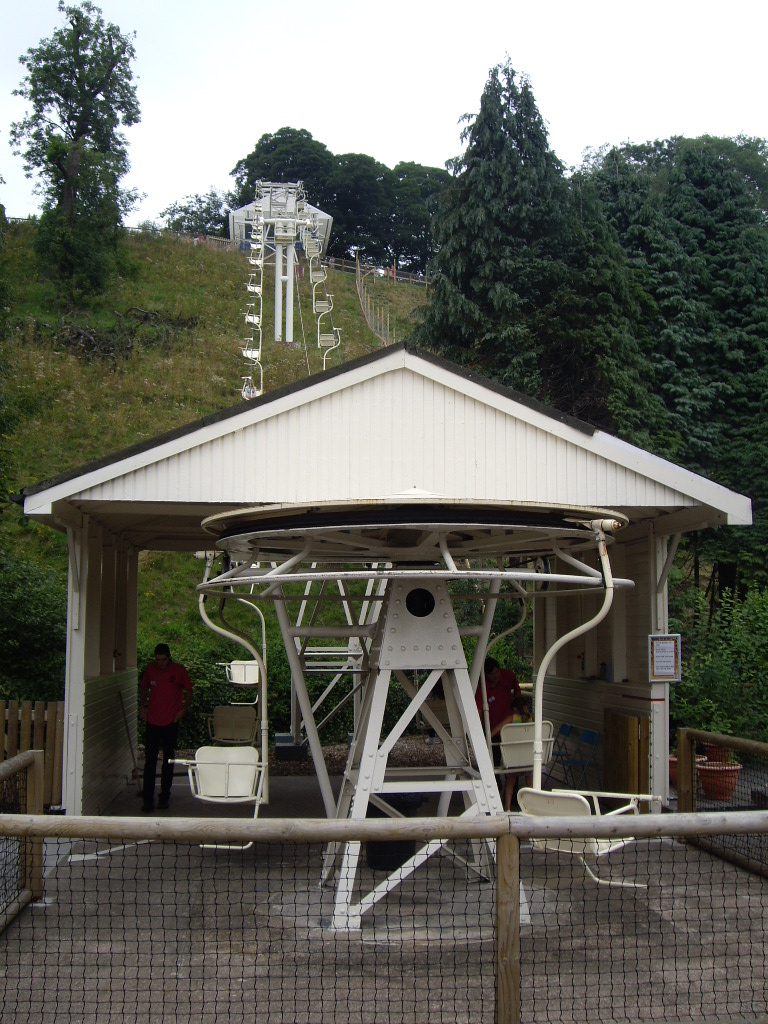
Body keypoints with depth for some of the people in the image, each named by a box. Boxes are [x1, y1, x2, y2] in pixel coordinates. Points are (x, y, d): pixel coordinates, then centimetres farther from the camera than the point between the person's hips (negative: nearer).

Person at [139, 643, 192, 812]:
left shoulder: (179, 671, -4)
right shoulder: (150, 669, 1)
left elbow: (188, 691, 6)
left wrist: (183, 709, -6)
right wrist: (142, 706, 3)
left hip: (171, 722, -1)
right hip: (153, 721, 1)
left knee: (168, 760, 8)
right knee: (150, 760, -3)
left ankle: (165, 797, 18)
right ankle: (148, 799, 0)